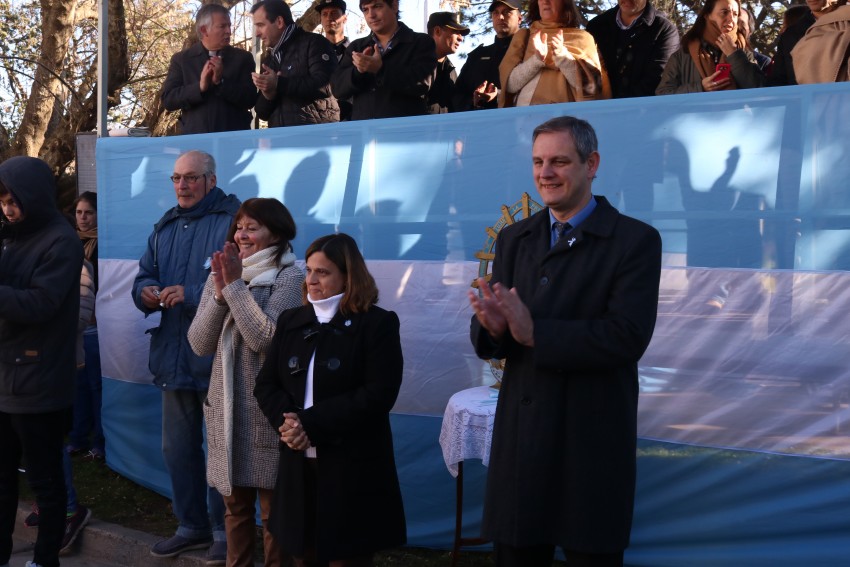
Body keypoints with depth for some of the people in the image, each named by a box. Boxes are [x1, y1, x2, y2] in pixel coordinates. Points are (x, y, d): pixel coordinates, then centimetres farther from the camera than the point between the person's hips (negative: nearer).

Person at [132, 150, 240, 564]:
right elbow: (143, 277, 16)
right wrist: (146, 293, -7)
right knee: (177, 447, 16)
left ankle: (224, 531, 19)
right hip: (174, 355, 8)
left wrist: (191, 294, -25)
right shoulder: (165, 228, 15)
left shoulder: (232, 220, -9)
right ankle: (191, 526, 32)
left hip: (217, 357, -7)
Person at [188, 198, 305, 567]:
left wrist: (236, 286, -18)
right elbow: (199, 344, 1)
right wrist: (220, 293, -12)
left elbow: (264, 338, -21)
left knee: (273, 509, 5)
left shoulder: (289, 278, -9)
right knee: (235, 506, 17)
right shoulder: (220, 275, 8)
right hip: (226, 405, 5)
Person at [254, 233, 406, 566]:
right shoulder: (291, 321, 12)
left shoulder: (378, 323, -5)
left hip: (353, 468, -5)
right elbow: (266, 384, 7)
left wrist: (311, 424, -19)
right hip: (298, 465, 5)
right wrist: (286, 420, -14)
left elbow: (377, 395, -15)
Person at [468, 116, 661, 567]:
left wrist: (534, 332, -23)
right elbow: (489, 341, 4)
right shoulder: (513, 239, 8)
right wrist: (493, 326, -19)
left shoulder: (635, 240, -7)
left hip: (592, 441, -4)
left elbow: (627, 337, -19)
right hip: (519, 436, 5)